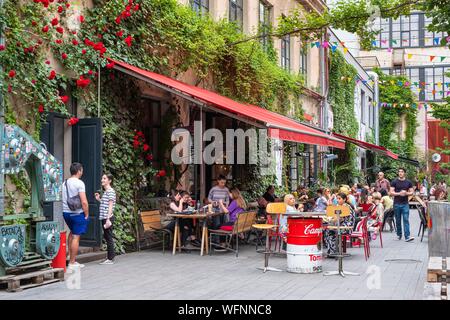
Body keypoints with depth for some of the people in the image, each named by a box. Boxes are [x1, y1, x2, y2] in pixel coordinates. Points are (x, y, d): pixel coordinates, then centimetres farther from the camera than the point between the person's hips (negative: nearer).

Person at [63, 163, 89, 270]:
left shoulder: (65, 183, 9)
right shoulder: (79, 183, -13)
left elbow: (62, 199, 14)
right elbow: (84, 202, -18)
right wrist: (87, 215, -8)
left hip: (65, 212, 8)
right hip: (77, 213, -8)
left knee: (72, 232, 27)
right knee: (76, 237, -2)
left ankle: (70, 255, 29)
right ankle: (72, 263, 1)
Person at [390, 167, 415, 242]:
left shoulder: (408, 182, 7)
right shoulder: (394, 182, 1)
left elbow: (411, 192, 8)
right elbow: (391, 192, -3)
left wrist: (406, 193, -13)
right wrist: (399, 193, -18)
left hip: (405, 204, 0)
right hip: (397, 204, 0)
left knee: (406, 220, -8)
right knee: (398, 220, 8)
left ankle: (407, 236, -12)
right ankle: (399, 234, 24)